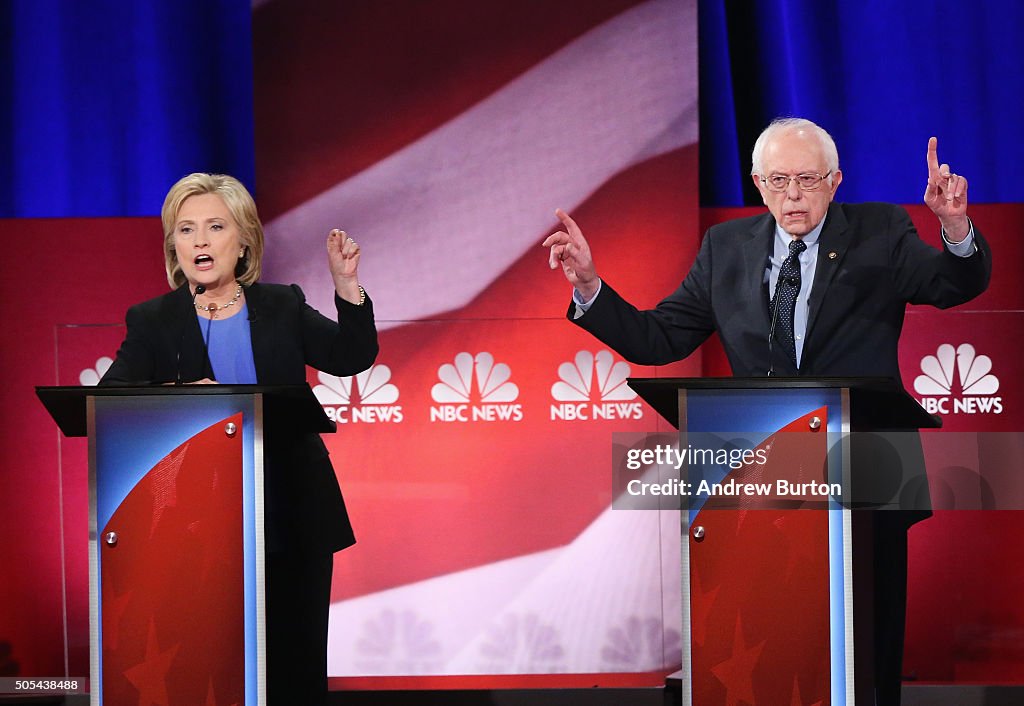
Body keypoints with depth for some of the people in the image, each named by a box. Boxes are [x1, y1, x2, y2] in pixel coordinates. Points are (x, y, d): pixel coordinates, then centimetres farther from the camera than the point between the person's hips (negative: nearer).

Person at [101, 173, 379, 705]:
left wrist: (347, 284, -11)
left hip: (293, 520, 2)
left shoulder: (282, 307, 9)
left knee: (294, 662, 6)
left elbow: (353, 357, 4)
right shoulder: (153, 322, 4)